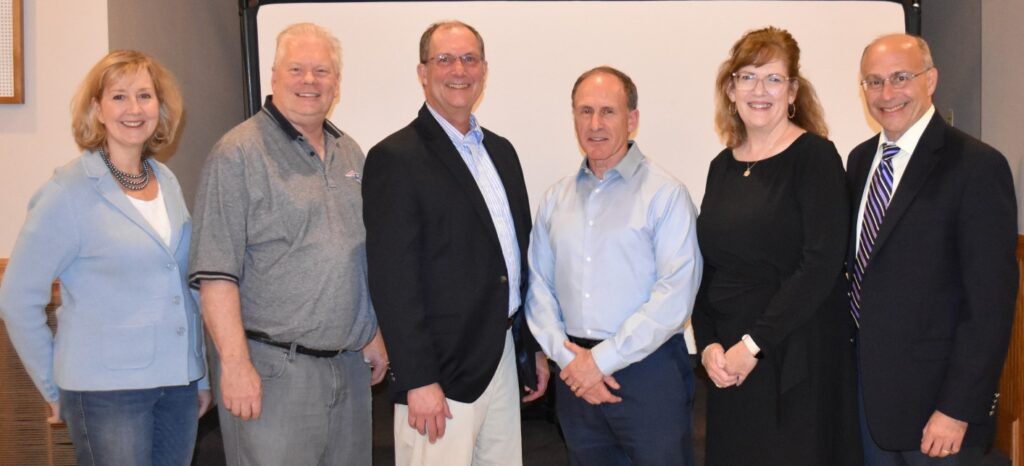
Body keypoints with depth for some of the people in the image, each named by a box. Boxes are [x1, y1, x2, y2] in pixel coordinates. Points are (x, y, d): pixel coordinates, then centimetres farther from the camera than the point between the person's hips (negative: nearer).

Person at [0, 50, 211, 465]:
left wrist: (201, 377, 13)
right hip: (106, 391, -5)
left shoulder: (168, 182, 7)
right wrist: (54, 389, -2)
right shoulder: (69, 192, -9)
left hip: (179, 384, 5)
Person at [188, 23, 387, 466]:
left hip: (350, 364, 7)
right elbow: (215, 273, -14)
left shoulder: (350, 153, 13)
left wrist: (374, 333, 17)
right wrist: (235, 363, -19)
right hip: (271, 369, -6)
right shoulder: (238, 154, -9)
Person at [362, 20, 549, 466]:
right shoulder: (395, 158, -11)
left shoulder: (500, 150, 13)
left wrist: (534, 346, 15)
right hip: (442, 370, -7)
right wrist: (418, 380, -18)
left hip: (505, 358, 7)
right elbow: (393, 280, -15)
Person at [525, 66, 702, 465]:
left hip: (648, 371, -4)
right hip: (576, 374, 4)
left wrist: (603, 359, -14)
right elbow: (538, 285, 8)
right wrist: (566, 356, -6)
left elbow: (675, 295, -14)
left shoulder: (665, 194, -6)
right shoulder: (556, 199, 10)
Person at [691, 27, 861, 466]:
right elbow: (706, 267, 11)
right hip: (727, 365, 5)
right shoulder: (723, 166, 9)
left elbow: (822, 263, -16)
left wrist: (754, 344, -16)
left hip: (797, 362, -5)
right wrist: (708, 344, -3)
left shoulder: (815, 157, -7)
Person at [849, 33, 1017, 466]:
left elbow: (990, 302, -17)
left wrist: (957, 410, -18)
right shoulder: (860, 160, 8)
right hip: (865, 383, 6)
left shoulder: (977, 166, -14)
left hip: (933, 395, -6)